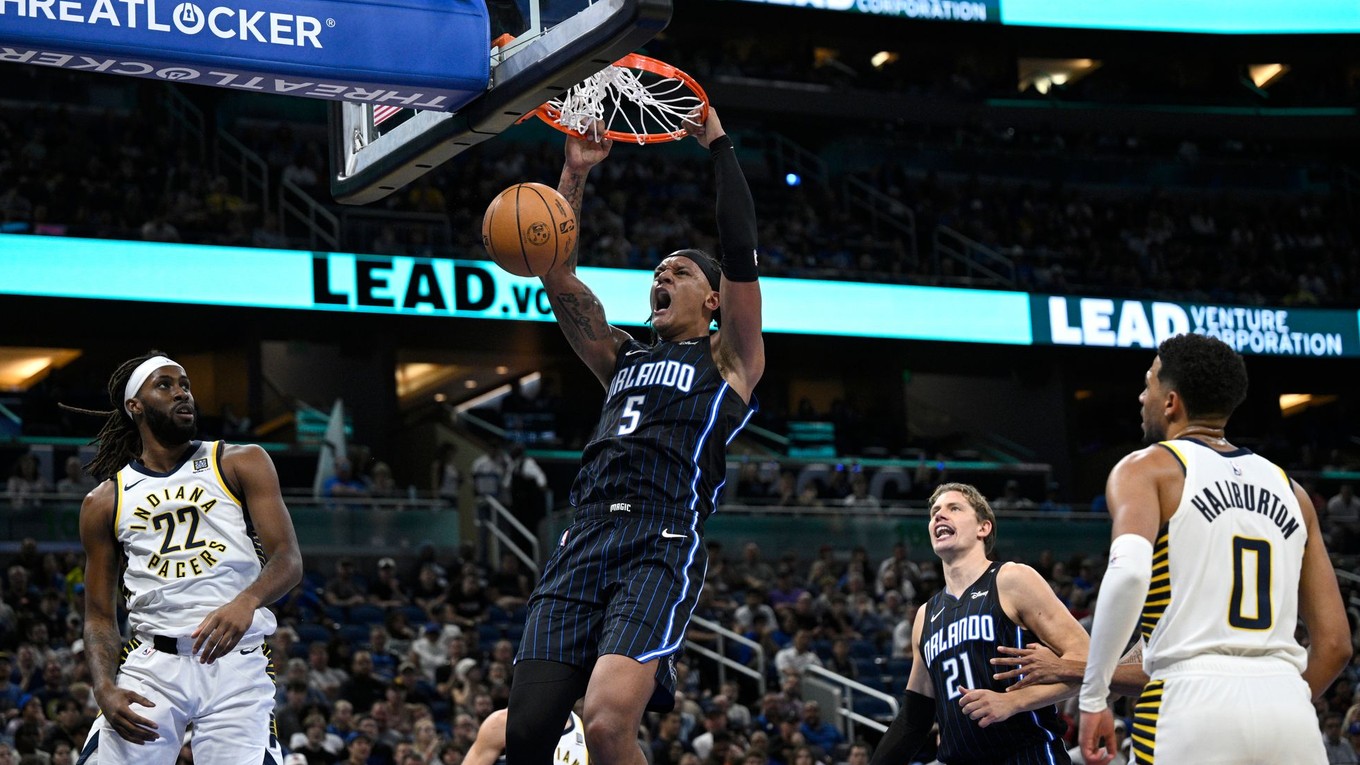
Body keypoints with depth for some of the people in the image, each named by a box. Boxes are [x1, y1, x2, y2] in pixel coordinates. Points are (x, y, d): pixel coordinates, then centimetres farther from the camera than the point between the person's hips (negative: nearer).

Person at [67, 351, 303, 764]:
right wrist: (106, 689, -7)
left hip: (237, 664, -1)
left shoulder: (242, 463, 7)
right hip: (151, 663, 2)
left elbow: (289, 560, -3)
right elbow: (99, 616, 13)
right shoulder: (103, 503, 13)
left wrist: (246, 601, -26)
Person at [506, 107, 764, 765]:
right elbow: (558, 275, 21)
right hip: (583, 545, 6)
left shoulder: (727, 360, 12)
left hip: (662, 550, -6)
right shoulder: (623, 359, 27)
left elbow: (741, 253, 0)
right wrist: (575, 174, 14)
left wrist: (719, 147, 4)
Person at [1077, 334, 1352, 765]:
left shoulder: (1146, 468, 5)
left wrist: (1093, 697, -11)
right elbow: (1335, 643, 17)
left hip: (1194, 701, -4)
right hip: (1289, 710, 5)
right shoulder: (1289, 489, 21)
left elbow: (1129, 572, -17)